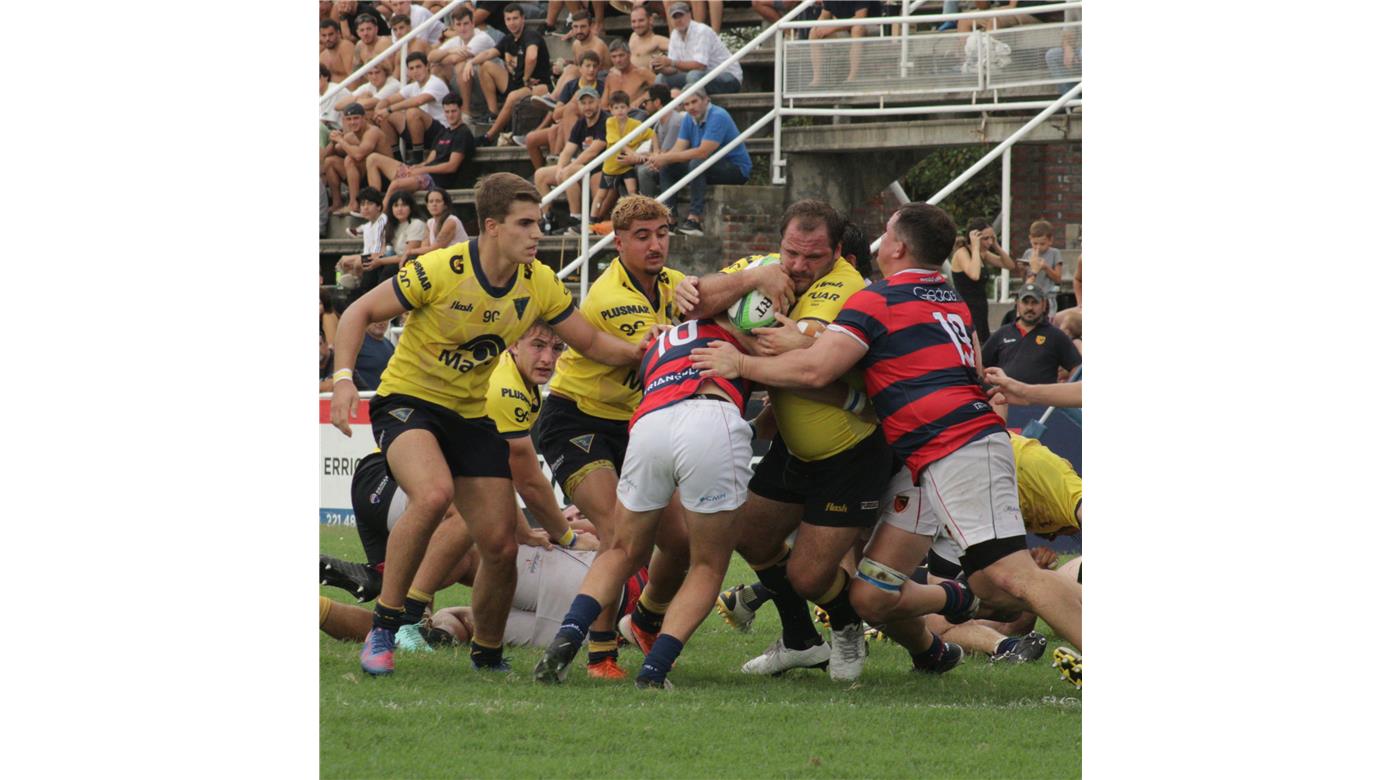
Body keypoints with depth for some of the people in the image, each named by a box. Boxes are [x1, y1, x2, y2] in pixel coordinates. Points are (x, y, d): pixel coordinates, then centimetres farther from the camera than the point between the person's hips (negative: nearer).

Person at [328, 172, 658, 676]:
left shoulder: (539, 283, -5)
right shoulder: (439, 271, -20)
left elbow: (592, 343, 5)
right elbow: (359, 313, -12)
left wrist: (642, 351, -13)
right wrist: (343, 379, -25)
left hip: (474, 416, 5)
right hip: (409, 402, -5)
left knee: (501, 546, -4)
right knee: (434, 494, -35)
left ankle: (488, 654, 23)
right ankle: (383, 629, -22)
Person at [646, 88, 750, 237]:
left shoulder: (718, 117, -21)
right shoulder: (689, 119, 5)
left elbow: (703, 152, -29)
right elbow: (679, 149, -2)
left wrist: (666, 158, -29)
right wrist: (661, 158, -26)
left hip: (736, 169, -8)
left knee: (697, 163, -35)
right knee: (666, 167, -2)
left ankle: (694, 218, -37)